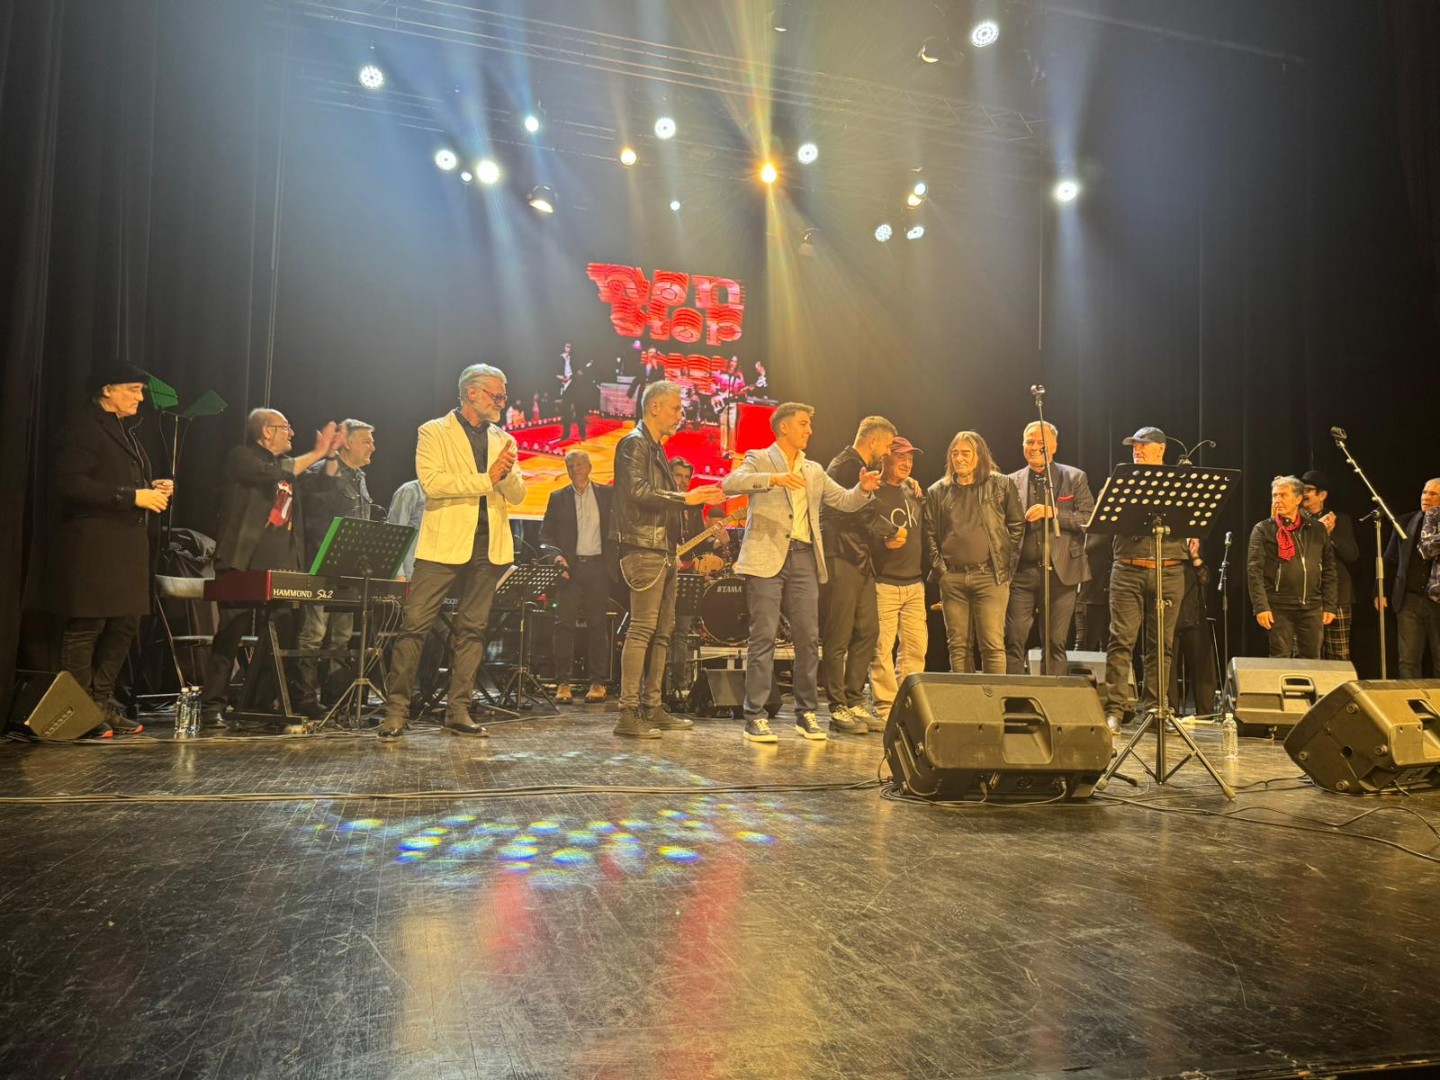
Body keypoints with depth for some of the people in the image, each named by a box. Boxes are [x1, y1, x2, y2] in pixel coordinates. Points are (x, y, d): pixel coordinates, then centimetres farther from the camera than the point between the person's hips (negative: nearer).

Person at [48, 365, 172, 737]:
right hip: (94, 547, -9)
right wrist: (134, 496, -20)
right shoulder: (83, 425, -7)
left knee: (124, 626, 11)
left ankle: (102, 704, 20)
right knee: (85, 628, -4)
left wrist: (152, 487, 10)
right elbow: (70, 483, -18)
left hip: (127, 546, 9)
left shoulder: (122, 429, 22)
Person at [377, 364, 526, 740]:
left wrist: (507, 474, -10)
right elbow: (431, 482, -13)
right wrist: (486, 478, -14)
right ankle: (395, 710, 1)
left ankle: (458, 711, 12)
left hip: (488, 546, 5)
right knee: (415, 624, -7)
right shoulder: (434, 432, 3)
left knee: (472, 629, 6)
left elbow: (517, 494, 11)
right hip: (444, 543, -4)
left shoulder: (503, 439, 17)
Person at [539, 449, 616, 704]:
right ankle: (563, 682, 1)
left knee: (598, 625, 2)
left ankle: (598, 682, 8)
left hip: (598, 566, 0)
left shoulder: (607, 494, 9)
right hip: (570, 567, 0)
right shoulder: (558, 498, 10)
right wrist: (556, 554, -10)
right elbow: (545, 534, 7)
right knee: (564, 623, -4)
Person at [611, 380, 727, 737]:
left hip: (663, 550, 10)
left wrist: (699, 499, 14)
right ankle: (628, 714, -10)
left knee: (662, 629, 10)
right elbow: (638, 492, -20)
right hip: (644, 548, -10)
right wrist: (685, 498, -18)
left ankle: (652, 708, 15)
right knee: (642, 628, -12)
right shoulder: (634, 443, -6)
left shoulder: (656, 447, 23)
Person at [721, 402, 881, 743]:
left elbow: (845, 501, 20)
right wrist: (774, 478, -28)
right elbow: (730, 483, -14)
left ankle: (806, 713, 15)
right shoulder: (759, 459, 5)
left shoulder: (814, 471, 22)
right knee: (763, 637, -7)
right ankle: (755, 717, -2)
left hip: (803, 559, 5)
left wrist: (864, 489, -2)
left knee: (808, 638, 4)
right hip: (767, 558, -5)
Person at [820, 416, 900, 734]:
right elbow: (865, 515, -15)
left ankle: (854, 702, 16)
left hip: (860, 561, 10)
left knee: (867, 631, 9)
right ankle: (838, 709, 1)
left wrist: (887, 535, 10)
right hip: (840, 560, -10)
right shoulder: (844, 467, -11)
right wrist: (894, 532, -1)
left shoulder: (862, 469, 21)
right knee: (838, 638, -5)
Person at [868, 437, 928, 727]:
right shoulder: (873, 494, -3)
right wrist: (884, 545, -23)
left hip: (914, 583, 7)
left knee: (916, 646, 4)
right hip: (884, 583, -7)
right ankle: (885, 707, 1)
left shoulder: (914, 494, 19)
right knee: (882, 648, -7)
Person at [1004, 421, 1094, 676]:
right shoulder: (1012, 482, 12)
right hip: (1022, 571, 1)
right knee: (1014, 640, -4)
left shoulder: (1075, 478, 7)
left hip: (1061, 571, -1)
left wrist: (1052, 512, -14)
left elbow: (1089, 519, -2)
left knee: (1056, 643, 3)